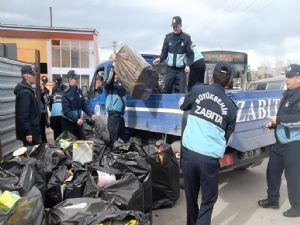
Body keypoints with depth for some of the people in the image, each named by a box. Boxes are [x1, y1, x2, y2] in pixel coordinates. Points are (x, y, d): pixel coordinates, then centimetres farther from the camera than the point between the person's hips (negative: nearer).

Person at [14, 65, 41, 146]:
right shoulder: (25, 92, -20)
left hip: (32, 129, 10)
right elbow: (23, 115, -25)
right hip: (30, 131, -10)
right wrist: (28, 132, -25)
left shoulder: (27, 90, 13)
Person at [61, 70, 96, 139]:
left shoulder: (79, 91, 3)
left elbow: (84, 105, 6)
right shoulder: (66, 93, -15)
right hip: (68, 122, -6)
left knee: (81, 140, 13)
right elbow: (66, 111, -21)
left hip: (78, 122, 6)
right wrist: (76, 119, -28)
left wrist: (91, 115, -7)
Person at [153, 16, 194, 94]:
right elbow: (164, 52, 11)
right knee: (167, 89, 5)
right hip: (170, 69, 2)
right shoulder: (168, 37, 4)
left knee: (182, 91, -3)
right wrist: (160, 59, -9)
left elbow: (190, 54, 0)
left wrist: (188, 65, -16)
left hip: (181, 69, -2)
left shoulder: (186, 38, -3)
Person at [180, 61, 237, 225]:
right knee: (208, 200, 16)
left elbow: (183, 107, 22)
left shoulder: (198, 90, 4)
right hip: (210, 158, -1)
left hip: (188, 152, 1)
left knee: (190, 196, 20)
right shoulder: (231, 106, 6)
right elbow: (227, 136, 13)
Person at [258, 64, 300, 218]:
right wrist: (274, 123, 10)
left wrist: (278, 119, -21)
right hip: (281, 141, 9)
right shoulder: (288, 94, 14)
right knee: (273, 170, 15)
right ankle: (273, 200, 32)